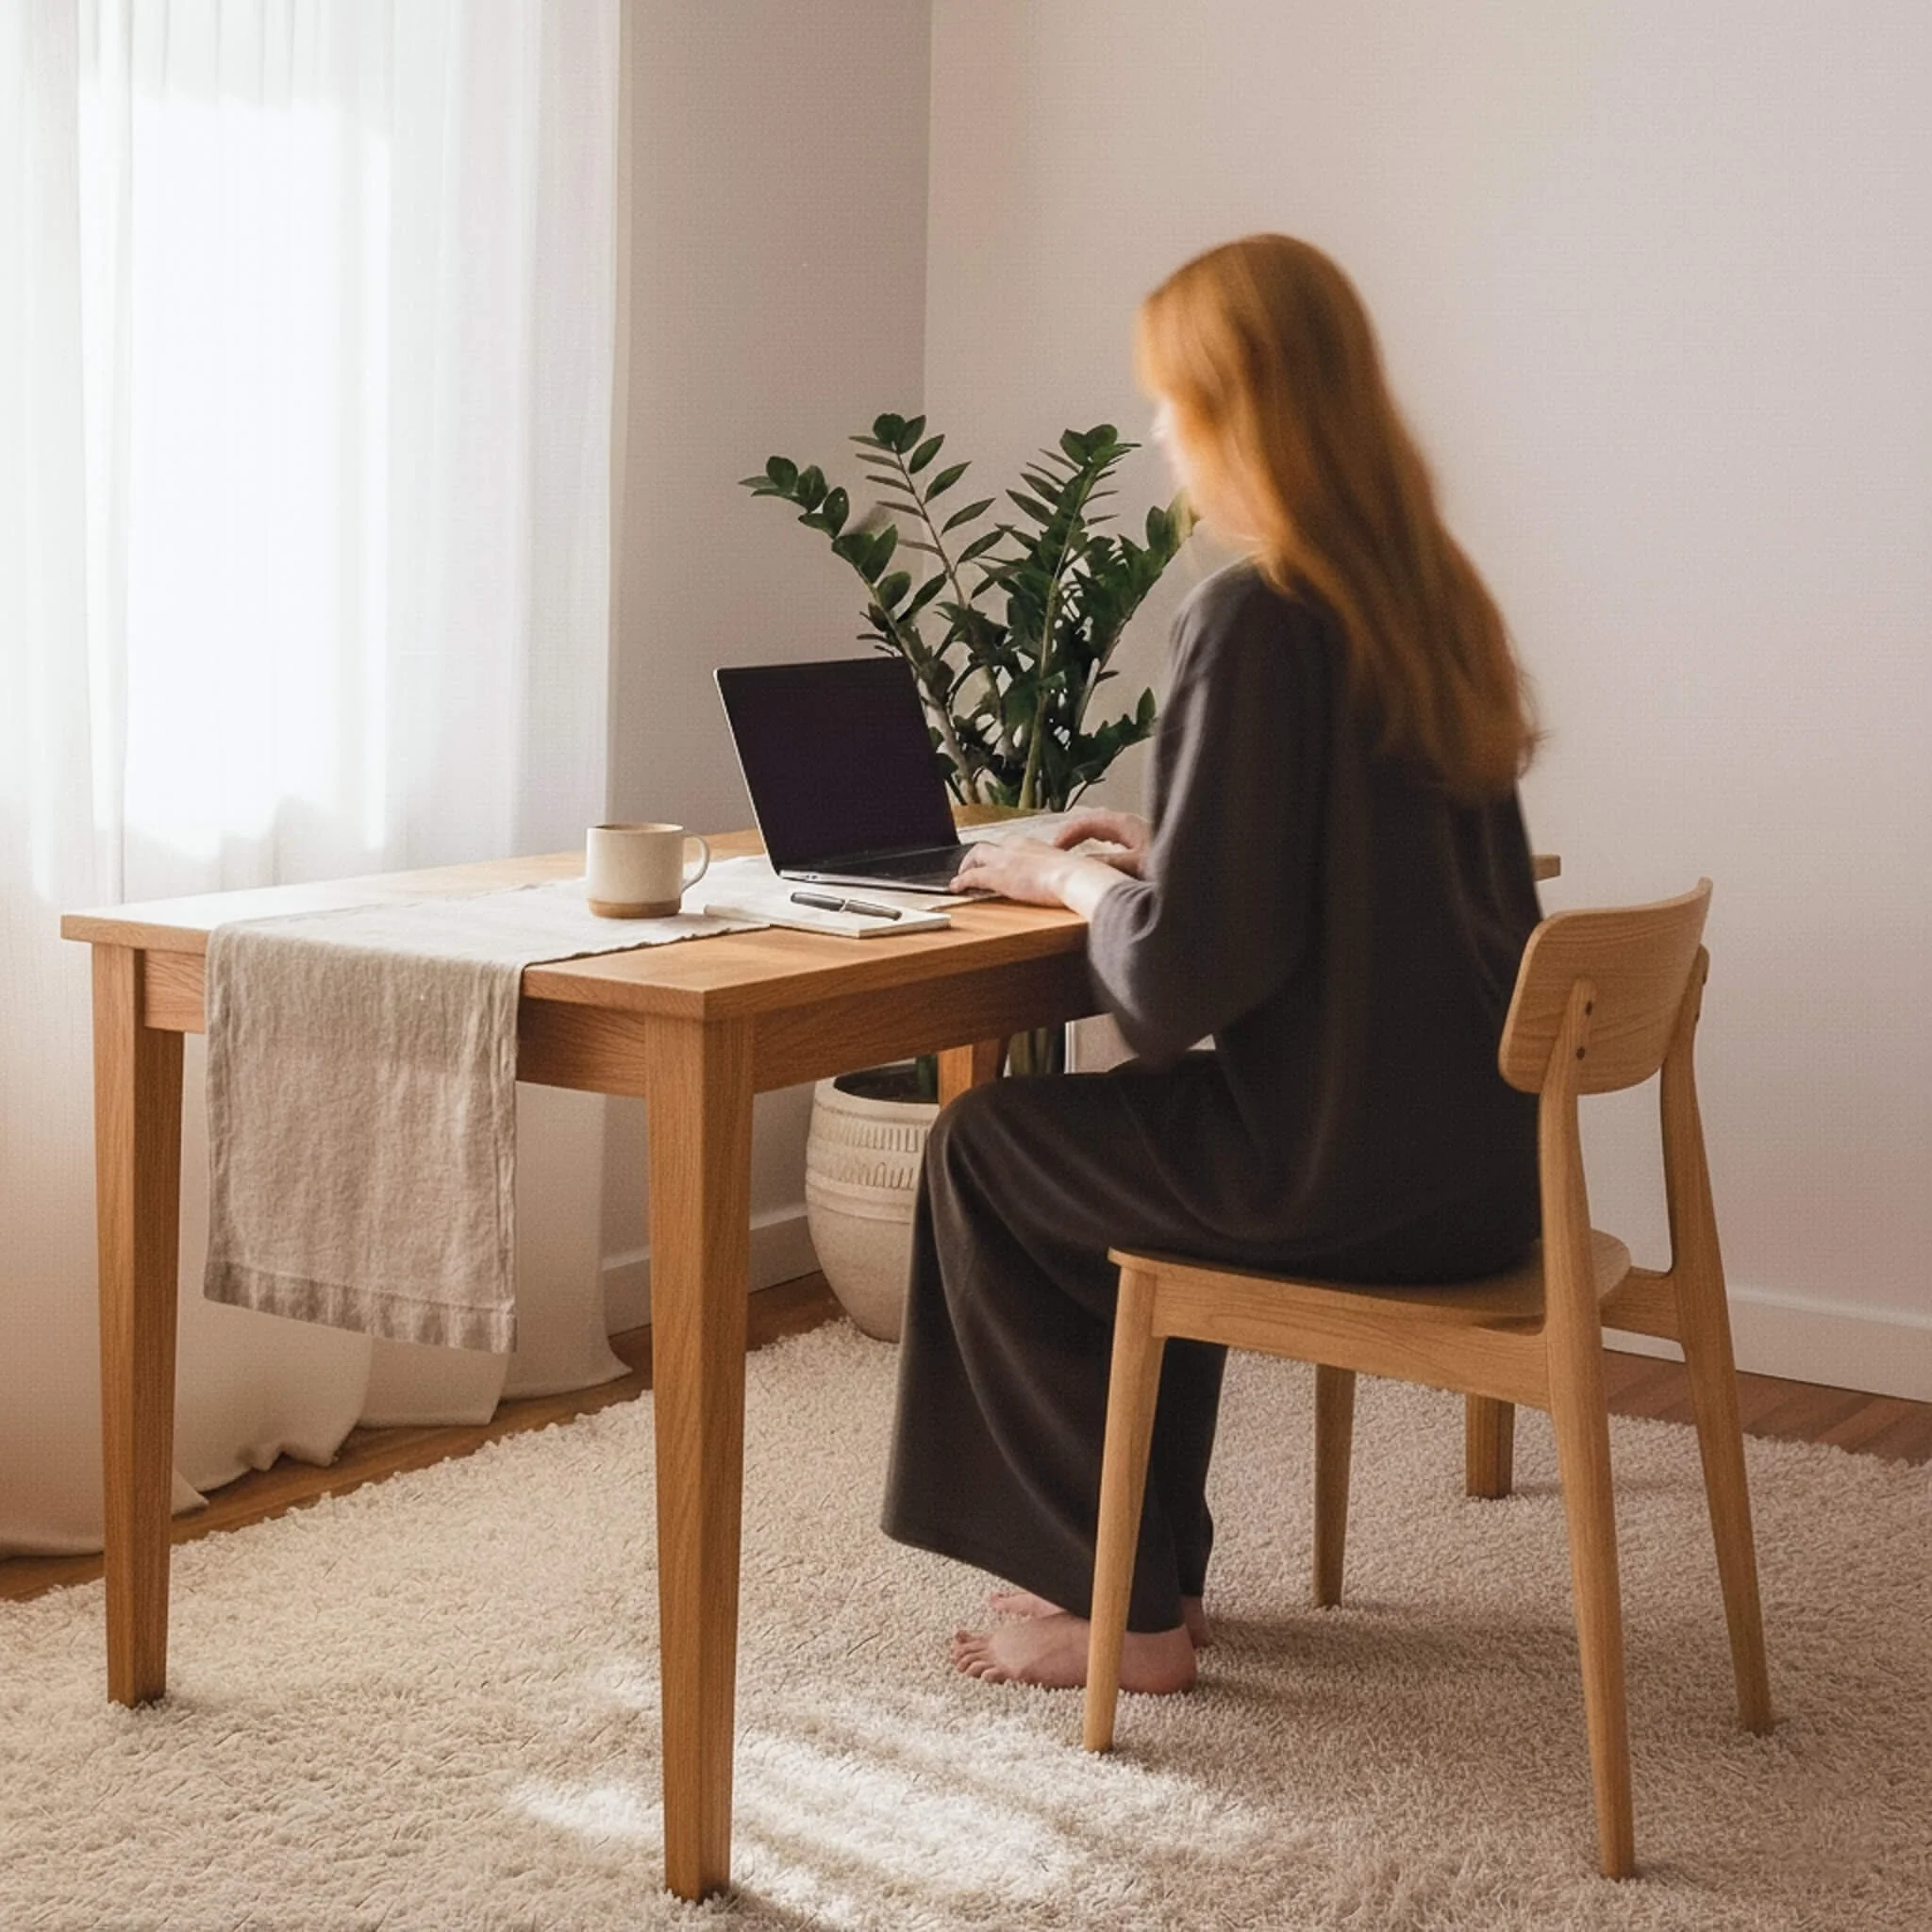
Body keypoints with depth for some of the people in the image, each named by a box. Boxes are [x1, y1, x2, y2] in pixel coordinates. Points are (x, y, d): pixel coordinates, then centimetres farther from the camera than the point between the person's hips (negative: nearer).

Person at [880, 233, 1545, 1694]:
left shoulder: (1257, 620, -19)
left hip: (1347, 1172, -8)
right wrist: (1154, 849, 18)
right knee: (1127, 1135, 29)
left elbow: (1187, 962, -21)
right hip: (1481, 1154, 8)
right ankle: (1149, 1564, 35)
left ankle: (1120, 1603, 21)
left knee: (986, 1148, 13)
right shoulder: (1433, 595, 7)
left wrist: (1073, 880, -3)